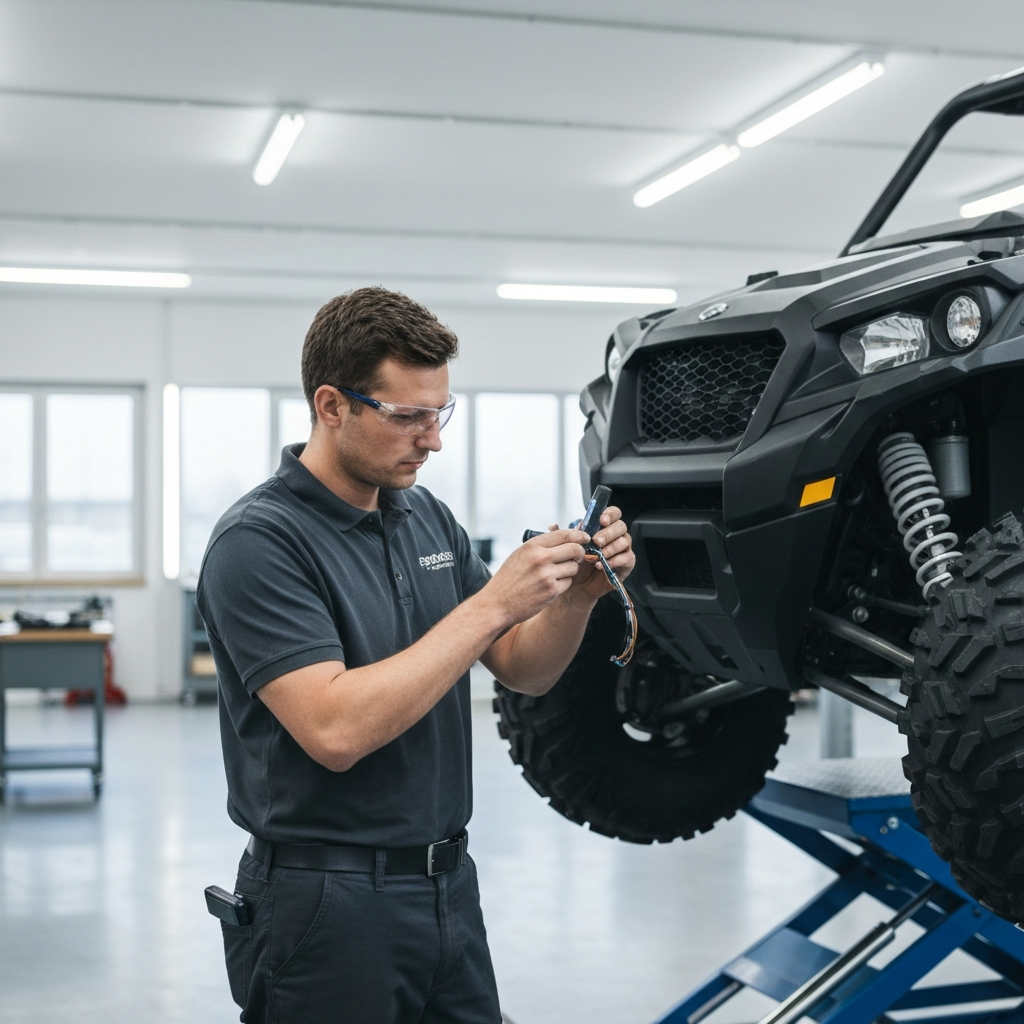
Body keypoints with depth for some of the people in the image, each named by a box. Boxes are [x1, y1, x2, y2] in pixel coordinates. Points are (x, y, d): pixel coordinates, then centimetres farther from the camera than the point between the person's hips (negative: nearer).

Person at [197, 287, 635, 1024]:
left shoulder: (430, 518, 7)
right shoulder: (258, 542, -16)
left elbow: (525, 670, 10)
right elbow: (335, 729, -27)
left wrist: (577, 595, -11)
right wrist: (492, 603, -26)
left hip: (449, 882, 7)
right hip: (327, 902, -7)